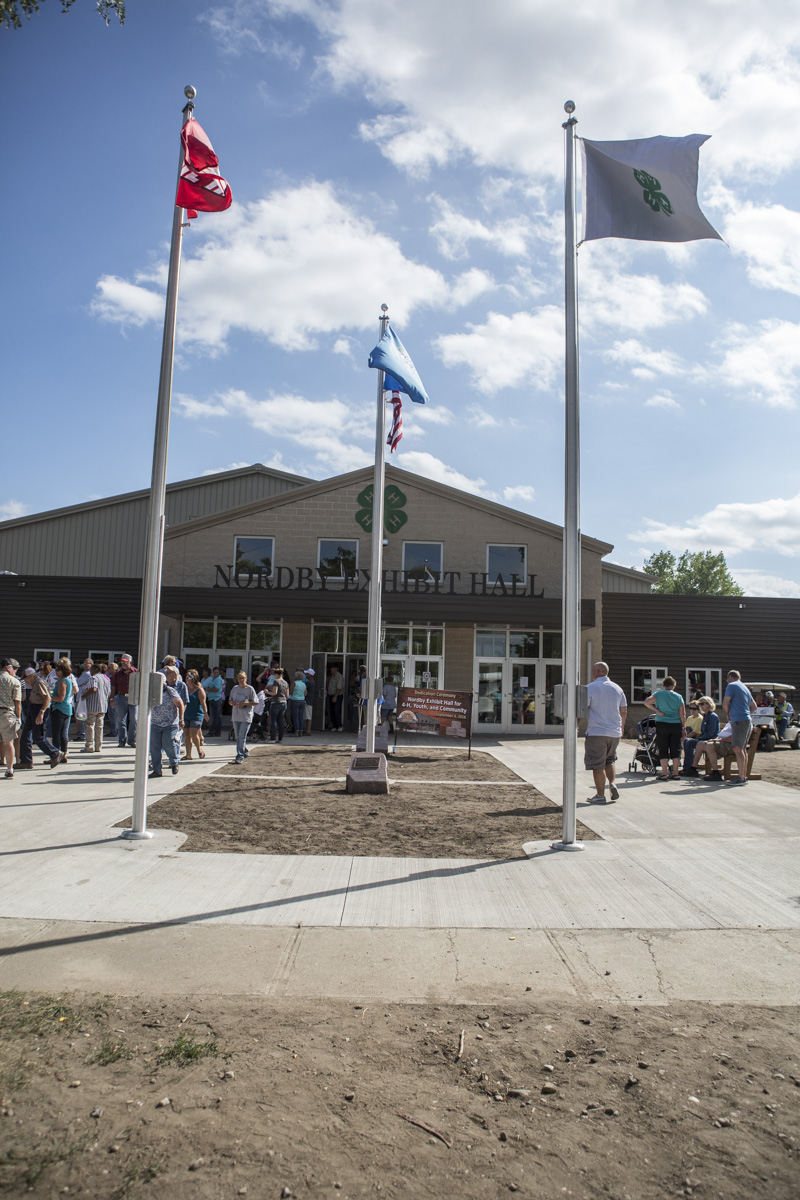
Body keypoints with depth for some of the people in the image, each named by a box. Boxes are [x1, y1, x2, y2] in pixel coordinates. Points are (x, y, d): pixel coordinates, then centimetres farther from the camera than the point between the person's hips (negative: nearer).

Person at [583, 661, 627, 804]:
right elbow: (624, 711, 15)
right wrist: (621, 727, 28)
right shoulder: (617, 688, 9)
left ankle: (600, 795, 4)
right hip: (614, 733, 6)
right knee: (610, 760, 23)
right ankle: (612, 783, 4)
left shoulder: (590, 688, -7)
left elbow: (582, 709, -11)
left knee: (597, 765, 1)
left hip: (596, 732, -5)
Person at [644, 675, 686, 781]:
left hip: (662, 725, -2)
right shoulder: (678, 696, 3)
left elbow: (647, 702, -16)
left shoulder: (659, 694, -2)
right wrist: (684, 727, 10)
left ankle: (664, 774, 0)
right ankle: (675, 773, 11)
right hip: (676, 725, 2)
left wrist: (657, 711, -9)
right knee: (675, 750, 9)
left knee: (663, 750, 2)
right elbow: (682, 714, 2)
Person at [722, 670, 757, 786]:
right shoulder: (745, 688, 24)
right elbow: (754, 706, 30)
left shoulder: (731, 686, -3)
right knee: (742, 749, 13)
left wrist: (727, 714, 6)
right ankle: (744, 776, 15)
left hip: (739, 721, -9)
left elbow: (725, 703, -10)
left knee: (737, 749, -13)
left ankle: (741, 777, -17)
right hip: (747, 721, 10)